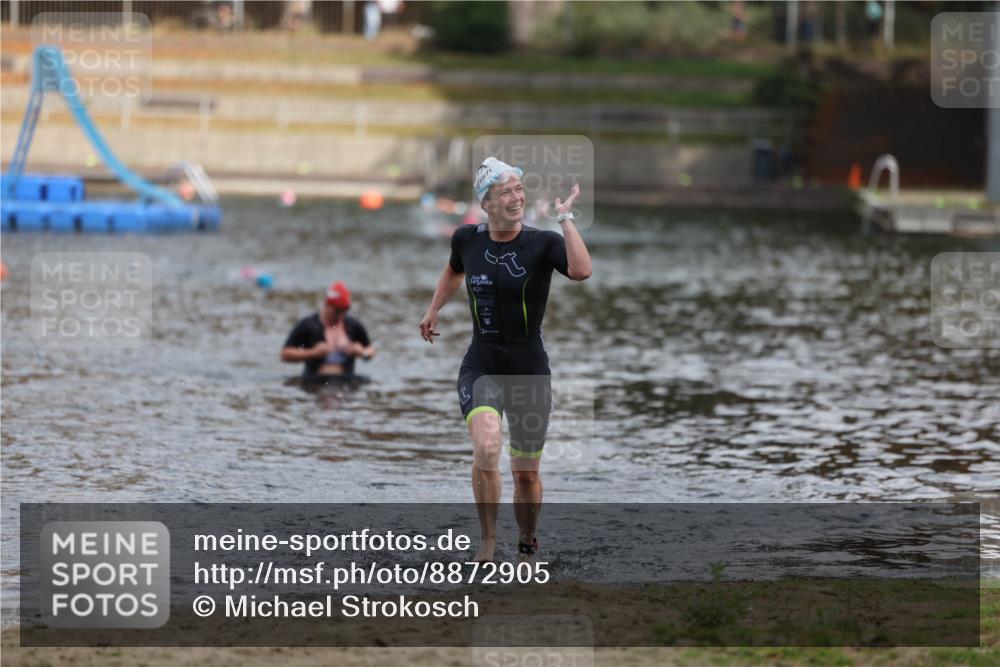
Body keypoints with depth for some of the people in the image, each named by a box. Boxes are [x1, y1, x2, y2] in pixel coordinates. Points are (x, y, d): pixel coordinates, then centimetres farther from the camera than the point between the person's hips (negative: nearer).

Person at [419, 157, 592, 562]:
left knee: (526, 473, 8)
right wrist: (434, 310, 27)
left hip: (530, 370, -1)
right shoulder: (467, 239, -1)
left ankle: (527, 546, 33)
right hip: (481, 366, 1)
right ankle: (488, 539, -8)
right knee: (486, 448, -25)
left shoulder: (543, 243, -10)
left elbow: (581, 271, -32)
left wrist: (565, 218, -26)